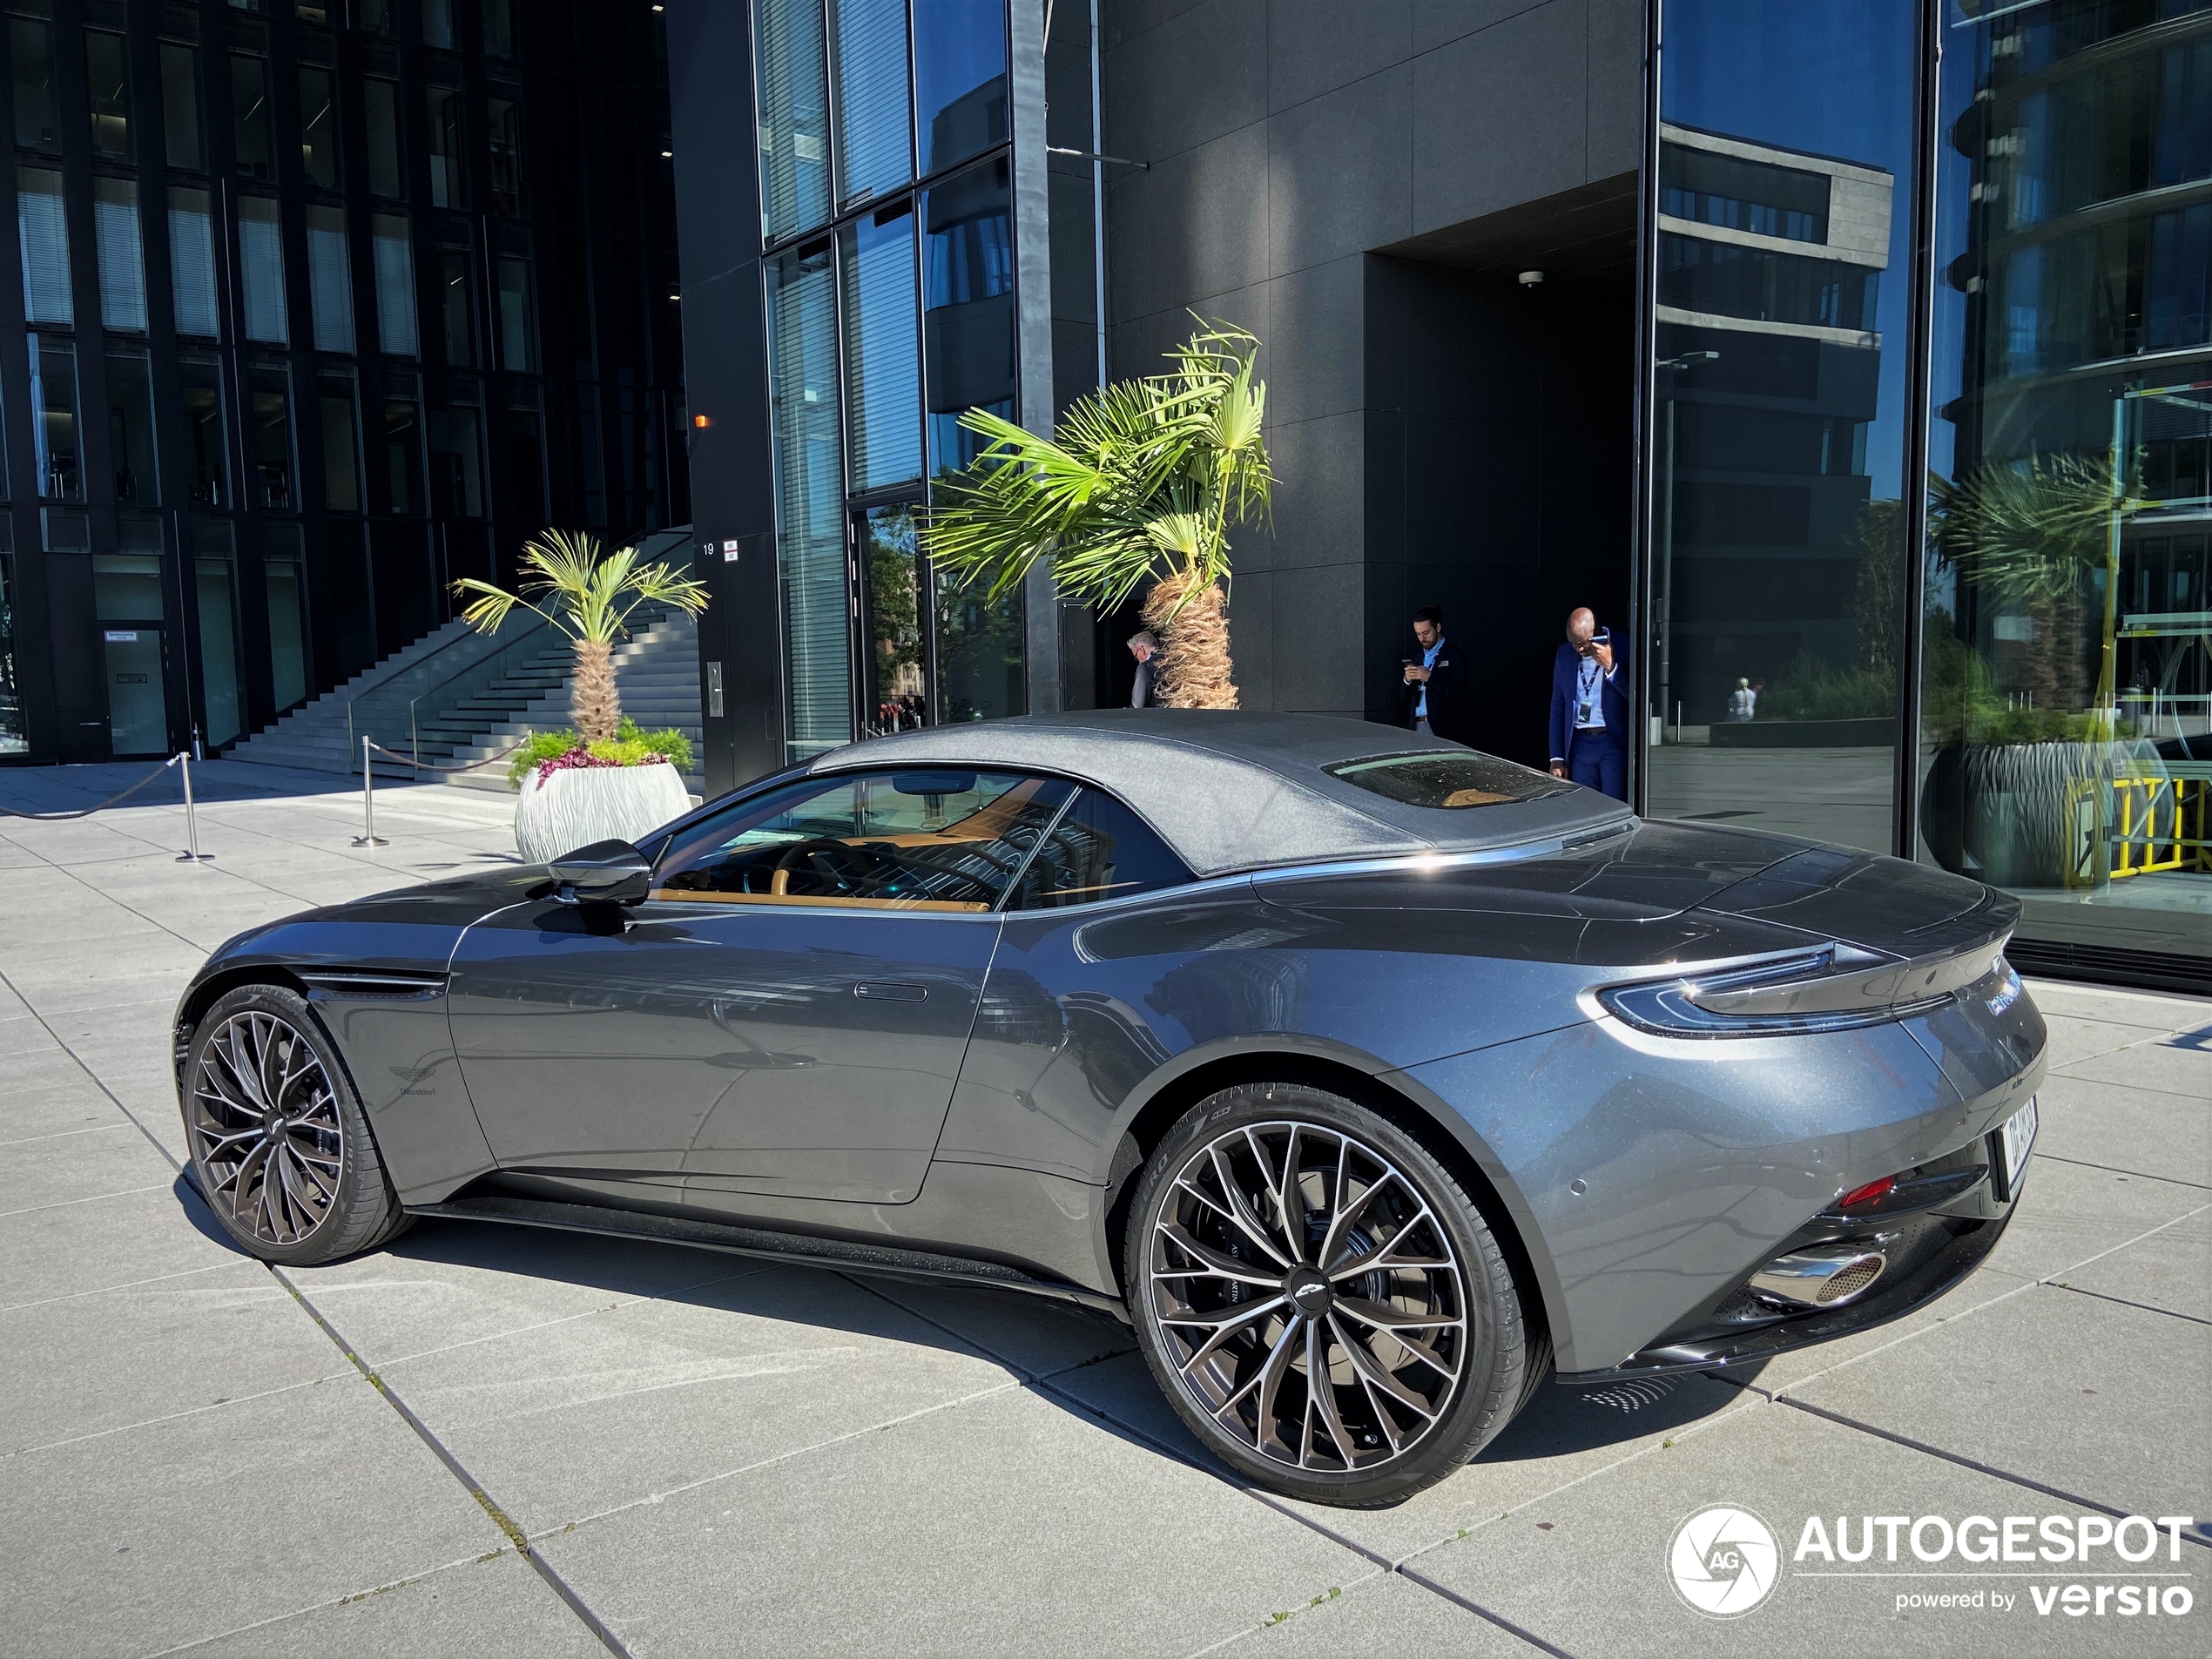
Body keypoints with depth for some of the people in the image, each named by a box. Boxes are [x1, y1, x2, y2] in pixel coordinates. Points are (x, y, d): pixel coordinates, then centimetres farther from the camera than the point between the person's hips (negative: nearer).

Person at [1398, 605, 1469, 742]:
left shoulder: (1455, 656, 1)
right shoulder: (1416, 658, 18)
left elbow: (1459, 693, -10)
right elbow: (1403, 697, 16)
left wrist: (1429, 677, -16)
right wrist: (1406, 680, -5)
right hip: (1416, 726, 5)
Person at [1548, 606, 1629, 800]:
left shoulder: (1622, 649, -5)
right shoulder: (1565, 654, 9)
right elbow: (1558, 708, 13)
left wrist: (1610, 666, -21)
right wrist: (1557, 758, 10)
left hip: (1615, 743, -4)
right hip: (1580, 745, 4)